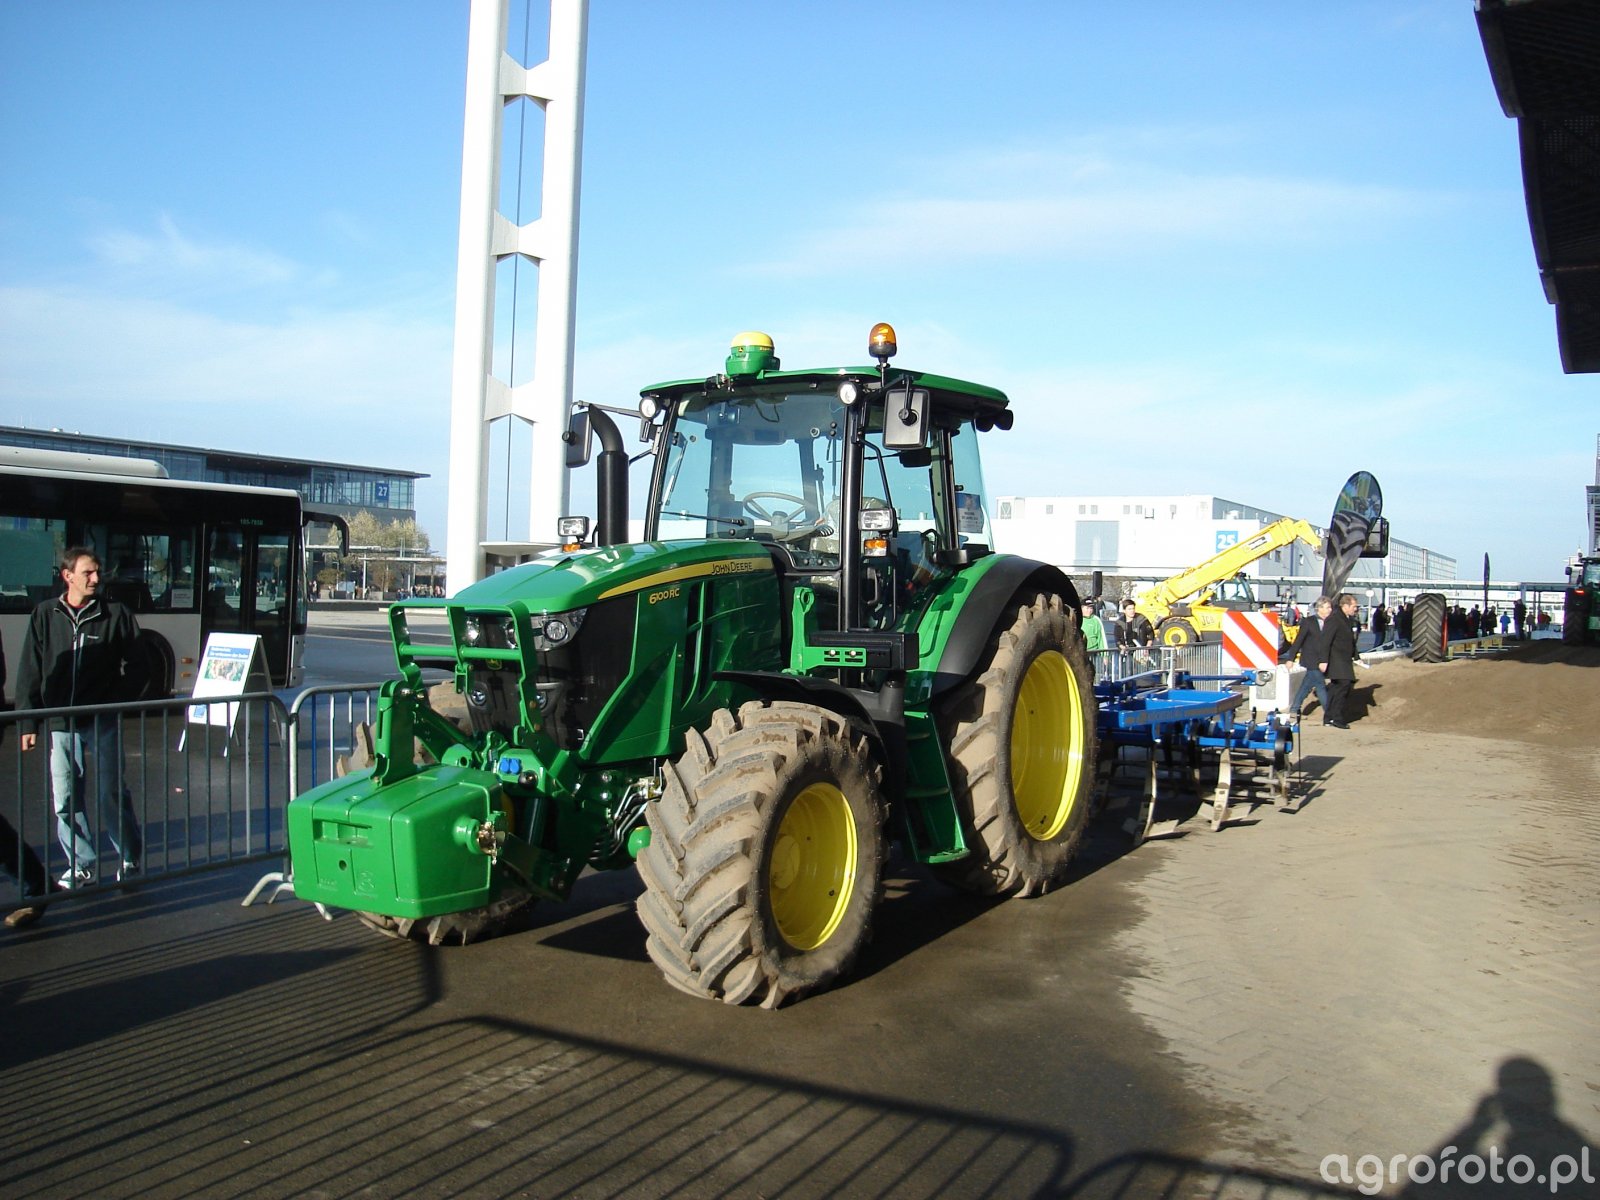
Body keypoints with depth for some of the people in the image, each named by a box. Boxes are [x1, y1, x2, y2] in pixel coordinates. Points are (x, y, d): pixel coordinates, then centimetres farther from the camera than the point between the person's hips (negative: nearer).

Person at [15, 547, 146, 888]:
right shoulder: (45, 616, 7)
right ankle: (82, 864, 19)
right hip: (59, 723, 2)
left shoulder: (115, 614, 1)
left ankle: (130, 859, 15)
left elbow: (133, 668, 5)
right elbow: (29, 673, 8)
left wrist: (116, 703, -7)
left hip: (103, 722, -2)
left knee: (111, 794, 0)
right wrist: (28, 722, 2)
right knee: (65, 801, 6)